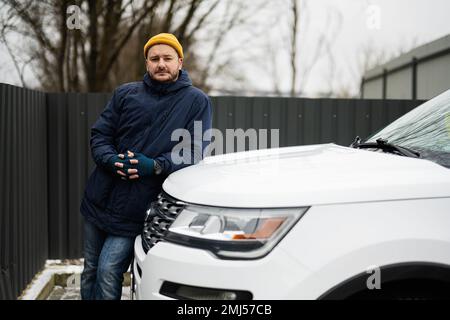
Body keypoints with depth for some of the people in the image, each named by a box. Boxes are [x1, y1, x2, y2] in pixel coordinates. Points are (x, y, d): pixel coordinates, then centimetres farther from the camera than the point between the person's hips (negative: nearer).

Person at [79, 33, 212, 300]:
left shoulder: (196, 102, -2)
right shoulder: (126, 94, 7)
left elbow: (194, 151, -8)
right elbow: (99, 134, 7)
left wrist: (155, 166, -23)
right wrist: (111, 160, -15)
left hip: (135, 208, -4)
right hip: (99, 198, 4)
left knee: (108, 273, -9)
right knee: (90, 271, 15)